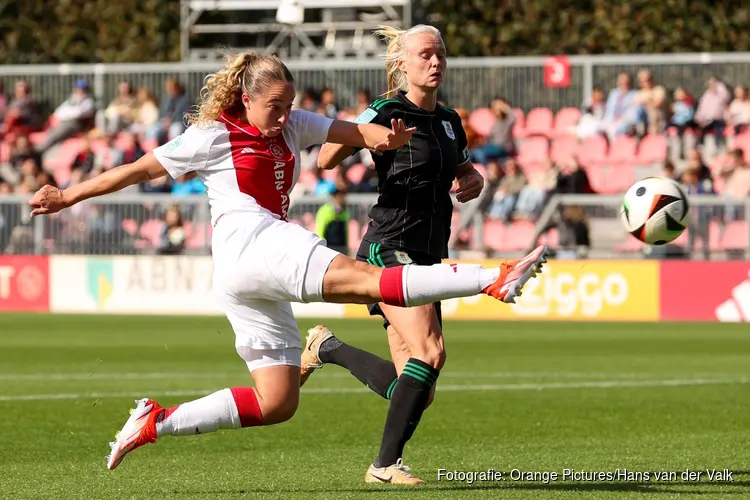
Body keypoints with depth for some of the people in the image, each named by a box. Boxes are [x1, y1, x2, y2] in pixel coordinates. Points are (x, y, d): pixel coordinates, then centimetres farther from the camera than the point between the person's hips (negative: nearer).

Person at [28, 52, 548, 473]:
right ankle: (494, 280, -42)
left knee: (277, 402, 6)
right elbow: (139, 169, 8)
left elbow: (349, 131, 5)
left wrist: (383, 136, -19)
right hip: (249, 243, -9)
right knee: (363, 278, -24)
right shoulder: (213, 135, 2)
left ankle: (156, 422, 8)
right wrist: (69, 196, 11)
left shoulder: (293, 126, 19)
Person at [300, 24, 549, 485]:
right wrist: (369, 135, -31)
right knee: (430, 352, -24)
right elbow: (324, 161, -14)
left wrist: (473, 183, 6)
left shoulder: (449, 121, 13)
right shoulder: (385, 113, -8)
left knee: (415, 387, 5)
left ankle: (327, 348, 28)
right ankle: (386, 464, -14)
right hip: (389, 251, -8)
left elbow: (468, 173, 30)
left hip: (429, 257, 8)